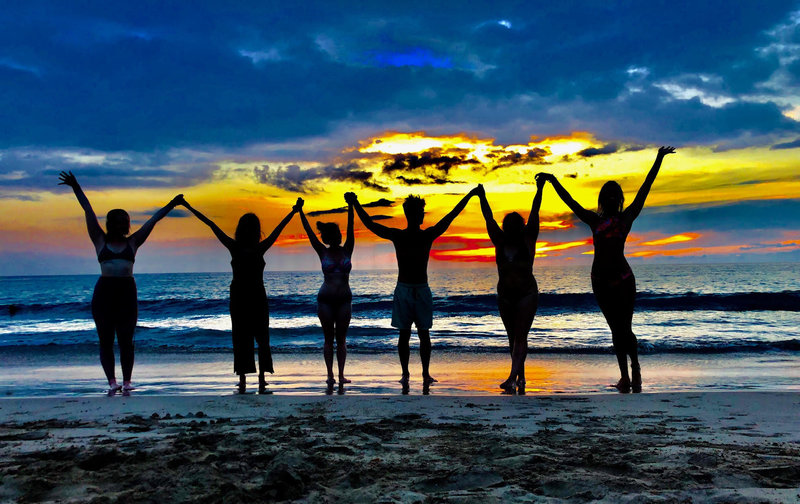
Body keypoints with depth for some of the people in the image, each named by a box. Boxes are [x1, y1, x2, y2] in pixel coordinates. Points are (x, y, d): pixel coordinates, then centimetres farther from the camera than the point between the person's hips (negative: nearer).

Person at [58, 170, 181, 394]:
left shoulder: (132, 242, 11)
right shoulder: (100, 241, 9)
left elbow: (153, 220, 12)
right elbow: (88, 211, 7)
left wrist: (170, 206, 15)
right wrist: (76, 188, 8)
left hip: (127, 293, 1)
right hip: (104, 292, 0)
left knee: (126, 340, 2)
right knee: (106, 340, -1)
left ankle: (127, 381, 7)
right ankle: (112, 381, 1)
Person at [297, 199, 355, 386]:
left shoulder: (347, 251, 3)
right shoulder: (323, 253, 1)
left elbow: (350, 229, -7)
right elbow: (309, 232, -3)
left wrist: (350, 207, -16)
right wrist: (300, 212, -7)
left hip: (344, 299, 1)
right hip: (325, 299, -1)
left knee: (341, 338, 5)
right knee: (329, 338, 4)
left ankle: (341, 374, 7)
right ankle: (330, 374, 8)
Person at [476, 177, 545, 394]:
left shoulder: (528, 239, -3)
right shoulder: (500, 241, 3)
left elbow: (534, 213, -6)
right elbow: (489, 219, 8)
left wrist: (539, 190, -8)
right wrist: (482, 198, 11)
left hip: (527, 294, -4)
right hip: (505, 295, 4)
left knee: (520, 337, -10)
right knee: (513, 338, 11)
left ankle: (512, 378, -19)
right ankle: (521, 377, 22)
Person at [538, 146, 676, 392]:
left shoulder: (627, 217, 4)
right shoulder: (595, 221, 10)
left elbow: (644, 190, 5)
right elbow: (570, 202, 18)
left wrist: (659, 160, 6)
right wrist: (554, 182, 24)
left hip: (623, 279, -3)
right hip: (601, 280, 3)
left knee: (624, 328, -5)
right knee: (616, 329, 8)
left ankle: (635, 368, 16)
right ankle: (625, 376, 15)